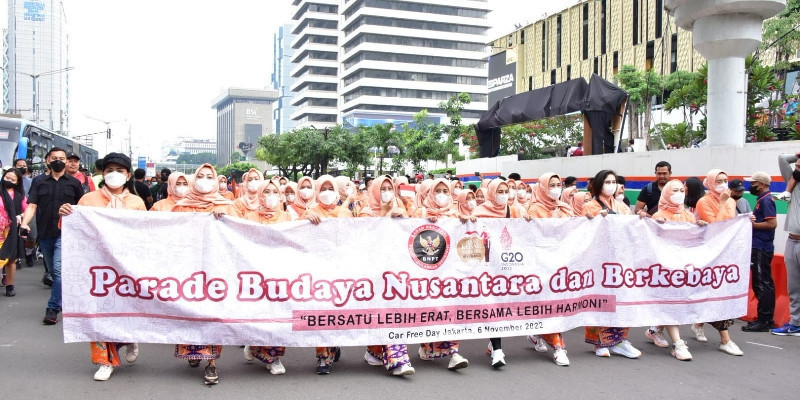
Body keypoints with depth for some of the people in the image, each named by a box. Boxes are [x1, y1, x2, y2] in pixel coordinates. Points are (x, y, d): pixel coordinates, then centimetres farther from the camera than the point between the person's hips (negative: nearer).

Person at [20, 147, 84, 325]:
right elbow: (32, 205, -1)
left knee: (59, 270, -15)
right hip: (45, 233, 3)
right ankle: (62, 300, 30)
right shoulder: (39, 181, 6)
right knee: (54, 272, 14)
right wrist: (24, 223, -17)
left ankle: (53, 308, -9)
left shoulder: (74, 183, 4)